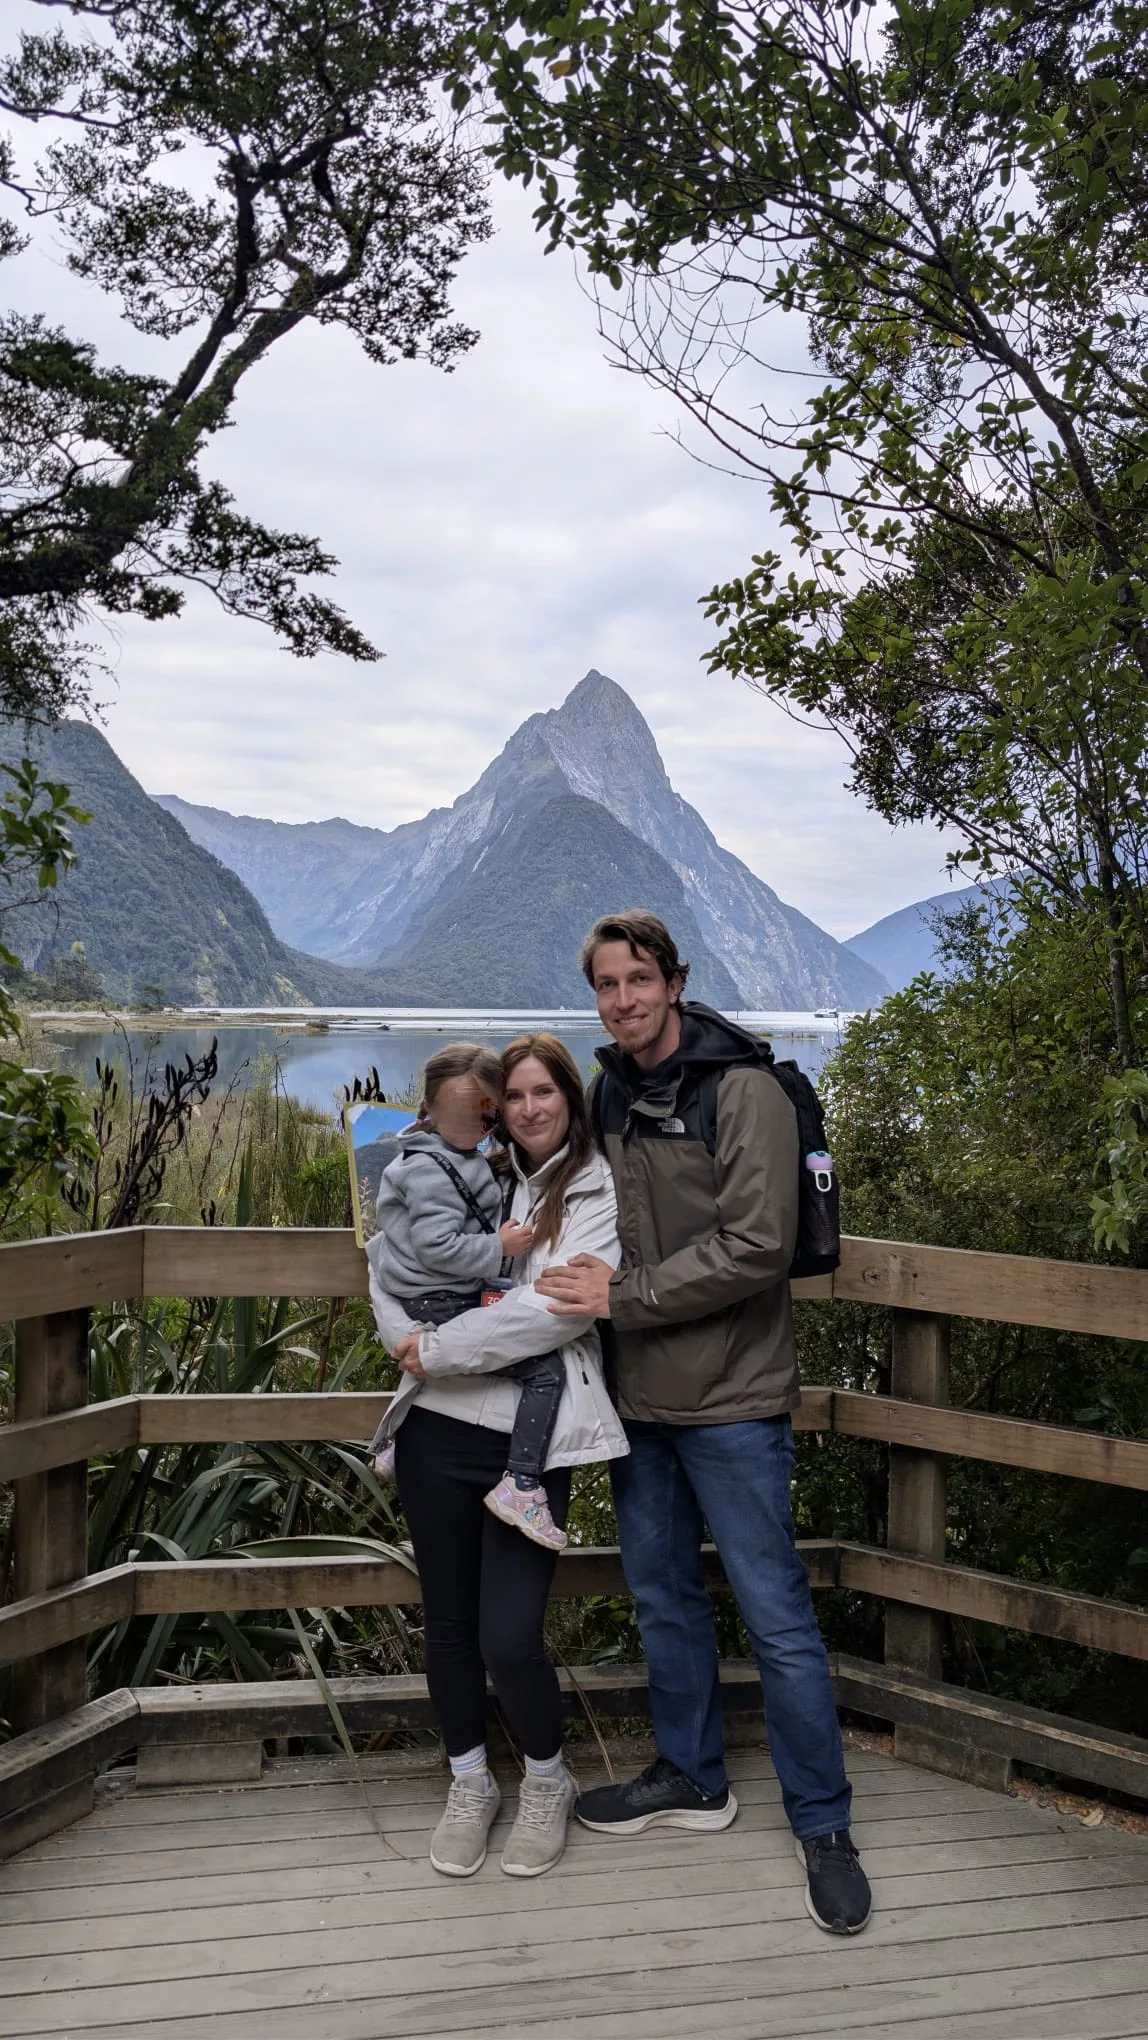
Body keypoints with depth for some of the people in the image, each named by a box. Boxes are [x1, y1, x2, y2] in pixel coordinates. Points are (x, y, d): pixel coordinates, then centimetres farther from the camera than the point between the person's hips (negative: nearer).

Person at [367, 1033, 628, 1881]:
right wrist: (411, 1341, -9)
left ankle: (547, 1782, 25)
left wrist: (437, 1351, -13)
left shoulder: (598, 1193, -3)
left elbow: (561, 1307, -15)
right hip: (440, 1429, 4)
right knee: (450, 1622, 14)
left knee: (510, 1639, -5)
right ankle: (469, 1784, 37)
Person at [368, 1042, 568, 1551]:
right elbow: (436, 1246, -26)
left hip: (436, 1298, 11)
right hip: (443, 1305, -11)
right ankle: (521, 1486, -14)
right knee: (546, 1368, -14)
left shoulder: (454, 1156, 12)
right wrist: (498, 1248, -20)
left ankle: (394, 1442, 43)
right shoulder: (431, 1170, -20)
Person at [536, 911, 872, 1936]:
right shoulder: (607, 1091, 8)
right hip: (639, 1392, 7)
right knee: (663, 1591, 19)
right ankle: (691, 1778, 37)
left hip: (731, 1397, -7)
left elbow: (756, 1248, -22)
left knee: (776, 1614, 2)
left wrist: (624, 1295, -19)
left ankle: (824, 1825, 18)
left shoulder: (743, 1090, -14)